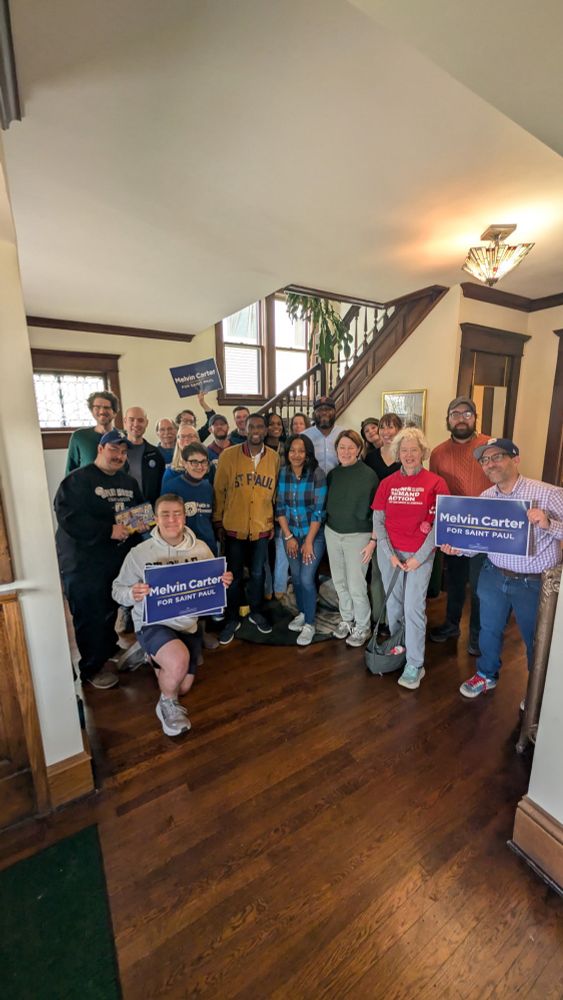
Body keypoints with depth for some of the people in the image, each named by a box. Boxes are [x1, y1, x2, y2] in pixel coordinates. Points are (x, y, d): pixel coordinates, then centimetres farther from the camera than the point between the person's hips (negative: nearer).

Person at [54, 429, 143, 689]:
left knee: (111, 611, 17)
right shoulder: (78, 480, -10)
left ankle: (109, 651, 40)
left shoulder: (129, 482, 14)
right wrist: (109, 530, -23)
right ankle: (92, 667, 23)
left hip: (120, 560, 6)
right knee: (91, 616, 4)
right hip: (85, 562, -6)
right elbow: (69, 517, -20)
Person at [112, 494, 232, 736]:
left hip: (188, 624, 4)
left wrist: (224, 582, -17)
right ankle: (167, 705, 3)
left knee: (183, 687, 12)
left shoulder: (201, 549, -5)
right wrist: (132, 594, -27)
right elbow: (117, 589, -5)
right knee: (179, 660, -33)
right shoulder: (139, 553, -12)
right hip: (152, 623, -4)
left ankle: (158, 660, 46)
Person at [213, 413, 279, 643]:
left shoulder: (274, 458, -2)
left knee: (257, 573, 17)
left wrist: (273, 522, 9)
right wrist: (218, 521, 1)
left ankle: (256, 612, 39)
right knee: (234, 576, 11)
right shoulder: (228, 455, -9)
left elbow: (275, 492, 7)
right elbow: (219, 490, -2)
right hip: (234, 528, -2)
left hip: (262, 528, 2)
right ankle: (232, 619, 31)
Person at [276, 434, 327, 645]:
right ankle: (302, 613, 36)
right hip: (290, 534, 4)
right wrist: (288, 537, -5)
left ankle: (309, 624, 14)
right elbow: (280, 507, -1)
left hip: (313, 534, -4)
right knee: (295, 577, 14)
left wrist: (309, 541, -14)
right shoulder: (282, 473, -5)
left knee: (306, 578, -6)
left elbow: (319, 511, -15)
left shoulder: (317, 474, -15)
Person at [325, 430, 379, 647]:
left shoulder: (368, 475, -11)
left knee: (356, 585, 1)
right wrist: (328, 528, 6)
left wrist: (372, 541, -12)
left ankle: (362, 627, 23)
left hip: (357, 535, -5)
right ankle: (346, 619, 35)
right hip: (332, 533, 5)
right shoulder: (332, 474, 4)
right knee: (339, 582, 15)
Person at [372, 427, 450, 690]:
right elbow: (377, 521, 1)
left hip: (420, 555, -3)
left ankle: (415, 665, 14)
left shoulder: (436, 483, -5)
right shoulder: (387, 483, 2)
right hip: (389, 552, 3)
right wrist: (390, 554, -6)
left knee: (414, 607, -1)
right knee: (393, 603, 14)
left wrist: (419, 558, -10)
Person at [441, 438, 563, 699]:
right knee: (489, 630, 21)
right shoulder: (485, 497, -1)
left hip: (534, 583, -4)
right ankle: (487, 675, 47)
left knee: (537, 640, 17)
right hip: (494, 576, 4)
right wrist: (458, 548, -14)